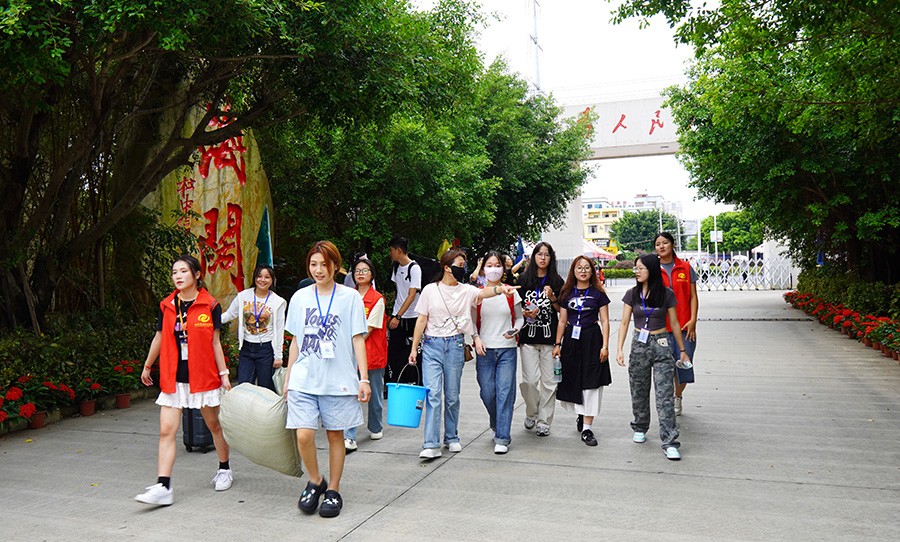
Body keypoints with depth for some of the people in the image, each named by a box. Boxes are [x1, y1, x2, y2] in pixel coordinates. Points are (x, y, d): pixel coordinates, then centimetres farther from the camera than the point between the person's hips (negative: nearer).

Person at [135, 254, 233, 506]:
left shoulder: (210, 305, -5)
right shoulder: (166, 306, 3)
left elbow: (215, 343, -1)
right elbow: (159, 338, 16)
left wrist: (223, 374, -3)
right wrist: (147, 366, 25)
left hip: (203, 376, -2)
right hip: (173, 378, 3)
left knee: (214, 425, 12)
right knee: (166, 431, -5)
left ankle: (225, 469, 32)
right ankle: (163, 487, -2)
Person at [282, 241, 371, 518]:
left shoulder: (350, 297, 0)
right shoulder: (300, 297, 8)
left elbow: (358, 339, 0)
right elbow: (296, 341, 15)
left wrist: (364, 378, -5)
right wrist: (288, 376, 14)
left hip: (339, 380, -2)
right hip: (304, 378, 2)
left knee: (335, 434, 6)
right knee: (304, 435, -8)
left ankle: (333, 490, 24)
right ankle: (315, 481, 18)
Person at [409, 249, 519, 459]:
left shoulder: (466, 290, 2)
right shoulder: (430, 290, 1)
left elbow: (483, 293, -18)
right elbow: (421, 320, 4)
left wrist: (500, 289, -38)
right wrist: (414, 348, 2)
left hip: (455, 345, 2)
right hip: (432, 345, -1)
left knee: (452, 396, 10)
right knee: (433, 393, -8)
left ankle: (451, 437, 27)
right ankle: (431, 445, -5)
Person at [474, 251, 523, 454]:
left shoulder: (511, 293, 4)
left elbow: (519, 317, 12)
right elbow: (472, 321, 7)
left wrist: (515, 329, -9)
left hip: (507, 349, 0)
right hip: (485, 350, 1)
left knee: (505, 392, -5)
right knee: (487, 393, 3)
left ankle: (502, 438, 2)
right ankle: (496, 423, 33)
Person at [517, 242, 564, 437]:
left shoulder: (557, 281, 7)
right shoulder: (523, 280, 7)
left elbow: (562, 310, 8)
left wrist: (552, 298, -9)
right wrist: (526, 313, -9)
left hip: (550, 336, 0)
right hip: (528, 335, 0)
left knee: (548, 381, 2)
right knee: (530, 380, -6)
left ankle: (544, 421, 13)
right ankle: (531, 413, 19)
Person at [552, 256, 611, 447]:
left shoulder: (598, 294, 1)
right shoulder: (567, 293, 8)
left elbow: (605, 322, 0)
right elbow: (562, 321, 10)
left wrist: (605, 346, -8)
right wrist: (557, 344, 6)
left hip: (592, 340, -3)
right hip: (571, 339, 3)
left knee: (591, 382, -5)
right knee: (573, 380, 7)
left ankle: (587, 428, -2)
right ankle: (582, 414, 33)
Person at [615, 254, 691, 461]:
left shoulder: (667, 294, -1)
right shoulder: (632, 294, 4)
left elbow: (674, 324, 5)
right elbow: (625, 323, 3)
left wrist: (682, 350, 10)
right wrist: (619, 349, -6)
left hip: (661, 345, -2)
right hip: (639, 345, 2)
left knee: (665, 395, -8)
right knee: (639, 392, 11)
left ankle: (669, 443, -7)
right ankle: (640, 429, 34)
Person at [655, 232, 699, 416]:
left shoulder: (686, 268, 7)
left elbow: (693, 296, 6)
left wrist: (693, 320, -5)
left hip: (684, 326, 1)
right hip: (661, 327, -1)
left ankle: (678, 397, 33)